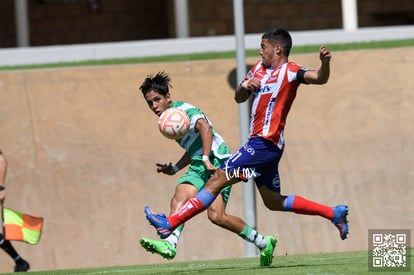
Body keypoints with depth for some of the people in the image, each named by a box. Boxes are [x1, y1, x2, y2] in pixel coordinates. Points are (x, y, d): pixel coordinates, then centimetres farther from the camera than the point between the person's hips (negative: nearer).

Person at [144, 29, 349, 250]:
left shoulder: (289, 71, -9)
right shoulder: (259, 68, 16)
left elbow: (320, 78, -23)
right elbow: (239, 98, 22)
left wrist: (324, 62, -44)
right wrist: (245, 87, -1)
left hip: (264, 144, -10)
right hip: (261, 143, 10)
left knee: (217, 180, -11)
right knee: (273, 202, 16)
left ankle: (169, 223, -11)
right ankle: (334, 213, 21)